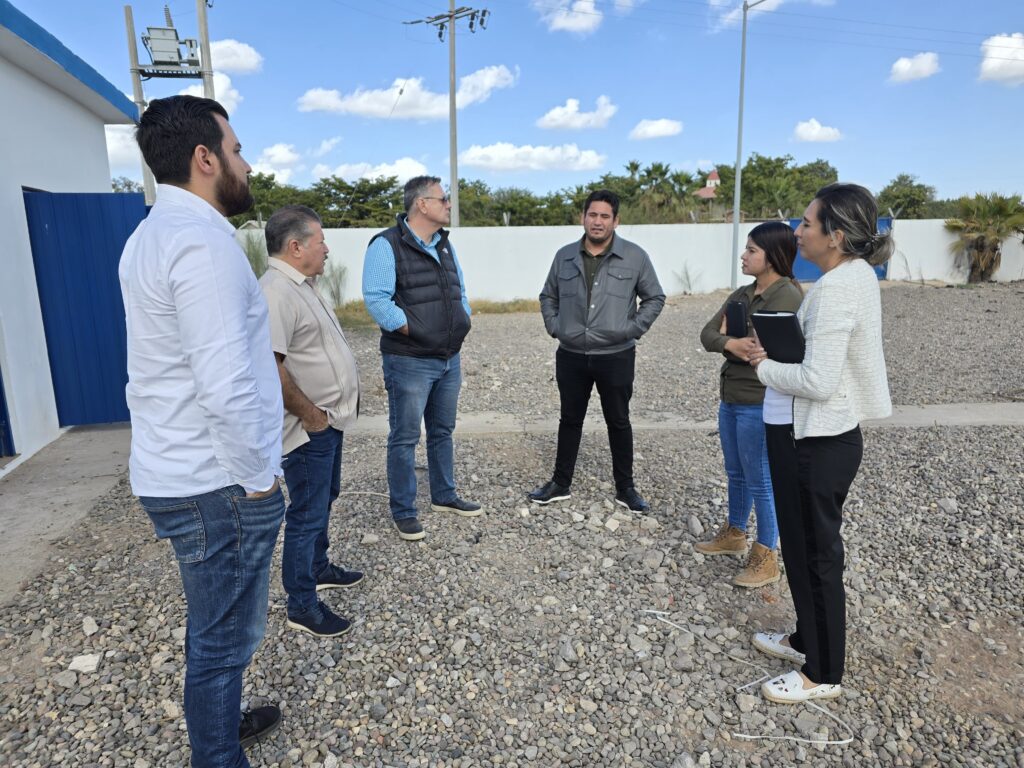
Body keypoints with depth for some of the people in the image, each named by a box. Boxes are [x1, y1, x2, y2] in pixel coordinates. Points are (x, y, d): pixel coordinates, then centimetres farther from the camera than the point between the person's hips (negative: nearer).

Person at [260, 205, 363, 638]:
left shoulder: (300, 286, 11)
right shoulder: (276, 292, -22)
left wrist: (332, 409, 15)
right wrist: (310, 415, -21)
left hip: (330, 420, 10)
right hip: (310, 429, -10)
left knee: (322, 502, 23)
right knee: (307, 514, 2)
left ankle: (319, 569, 41)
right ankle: (302, 605, 16)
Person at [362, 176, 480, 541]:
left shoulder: (445, 245, 13)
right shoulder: (387, 245, -12)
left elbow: (460, 291, 20)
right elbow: (376, 300, -19)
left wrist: (461, 325, 6)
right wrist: (412, 331, -17)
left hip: (449, 359, 8)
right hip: (409, 361, -7)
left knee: (442, 432, 18)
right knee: (404, 438, 2)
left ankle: (444, 496, 33)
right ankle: (403, 511, 16)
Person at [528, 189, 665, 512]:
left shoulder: (635, 256, -4)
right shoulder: (565, 256, 4)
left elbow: (655, 298, 3)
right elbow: (548, 296, 16)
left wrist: (633, 328, -7)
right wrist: (554, 326, 3)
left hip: (616, 357, -2)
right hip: (571, 356, 3)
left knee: (619, 422, 9)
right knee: (570, 420, 13)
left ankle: (625, 488, 23)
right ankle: (560, 483, 26)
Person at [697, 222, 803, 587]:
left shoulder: (788, 297, -16)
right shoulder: (741, 295, 9)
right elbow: (707, 333, 1)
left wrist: (726, 343, -8)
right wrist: (731, 343, -20)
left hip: (760, 405, -8)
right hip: (730, 400, 9)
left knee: (761, 482, 3)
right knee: (736, 474, 22)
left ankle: (766, 559, 19)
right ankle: (734, 534, 40)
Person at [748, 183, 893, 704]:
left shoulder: (837, 288, -23)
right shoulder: (856, 275, 8)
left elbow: (818, 382, -26)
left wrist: (765, 368, -10)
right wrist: (777, 359, 4)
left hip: (819, 443, -10)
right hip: (824, 433, 10)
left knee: (817, 554, 6)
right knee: (804, 547, 22)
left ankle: (822, 674, 25)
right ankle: (808, 640, 42)